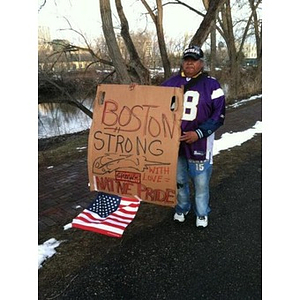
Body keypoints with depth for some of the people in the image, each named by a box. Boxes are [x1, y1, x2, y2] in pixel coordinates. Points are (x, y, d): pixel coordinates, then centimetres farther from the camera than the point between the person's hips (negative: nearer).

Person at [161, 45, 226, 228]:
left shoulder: (211, 85, -5)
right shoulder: (171, 83, 6)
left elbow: (219, 115, -7)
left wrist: (198, 133, -18)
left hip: (200, 143, -3)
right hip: (175, 142, 3)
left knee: (201, 182, 8)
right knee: (179, 180, 17)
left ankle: (202, 214, 31)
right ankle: (182, 208, 39)